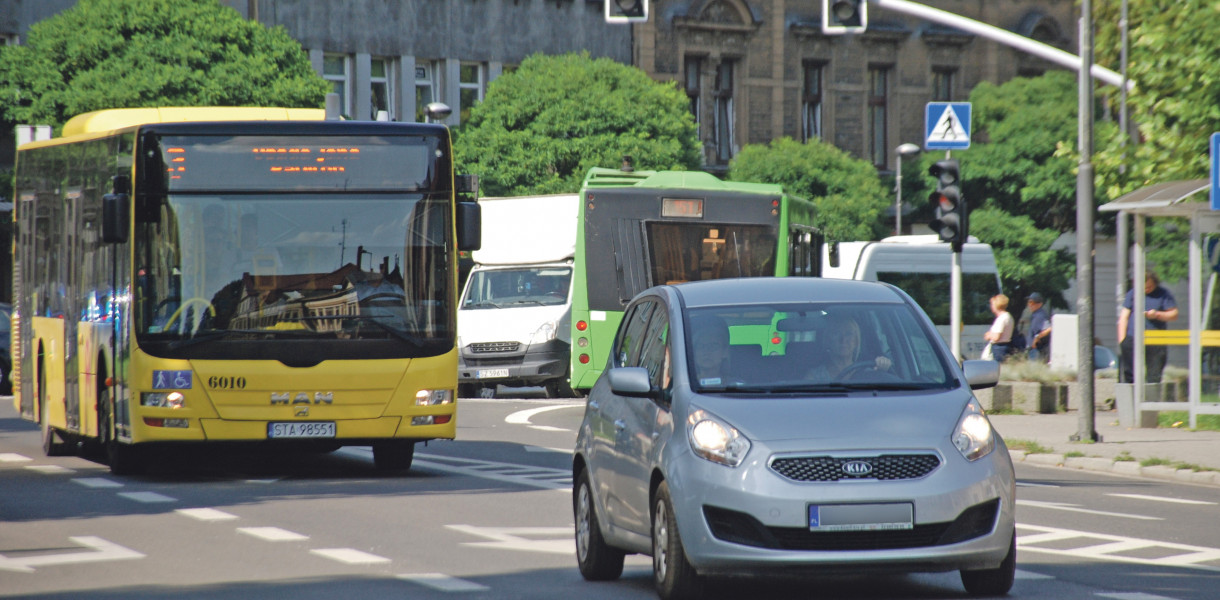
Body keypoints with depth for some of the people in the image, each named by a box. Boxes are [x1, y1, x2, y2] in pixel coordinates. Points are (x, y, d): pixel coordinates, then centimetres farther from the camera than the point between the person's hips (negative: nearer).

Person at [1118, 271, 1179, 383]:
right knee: (1129, 375, -4)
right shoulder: (1133, 293, 9)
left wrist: (1157, 315, -11)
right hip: (1132, 339, 0)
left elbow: (1174, 315, 7)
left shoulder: (1163, 294, 7)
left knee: (1154, 377, -1)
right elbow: (1124, 316, 10)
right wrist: (1122, 340, 2)